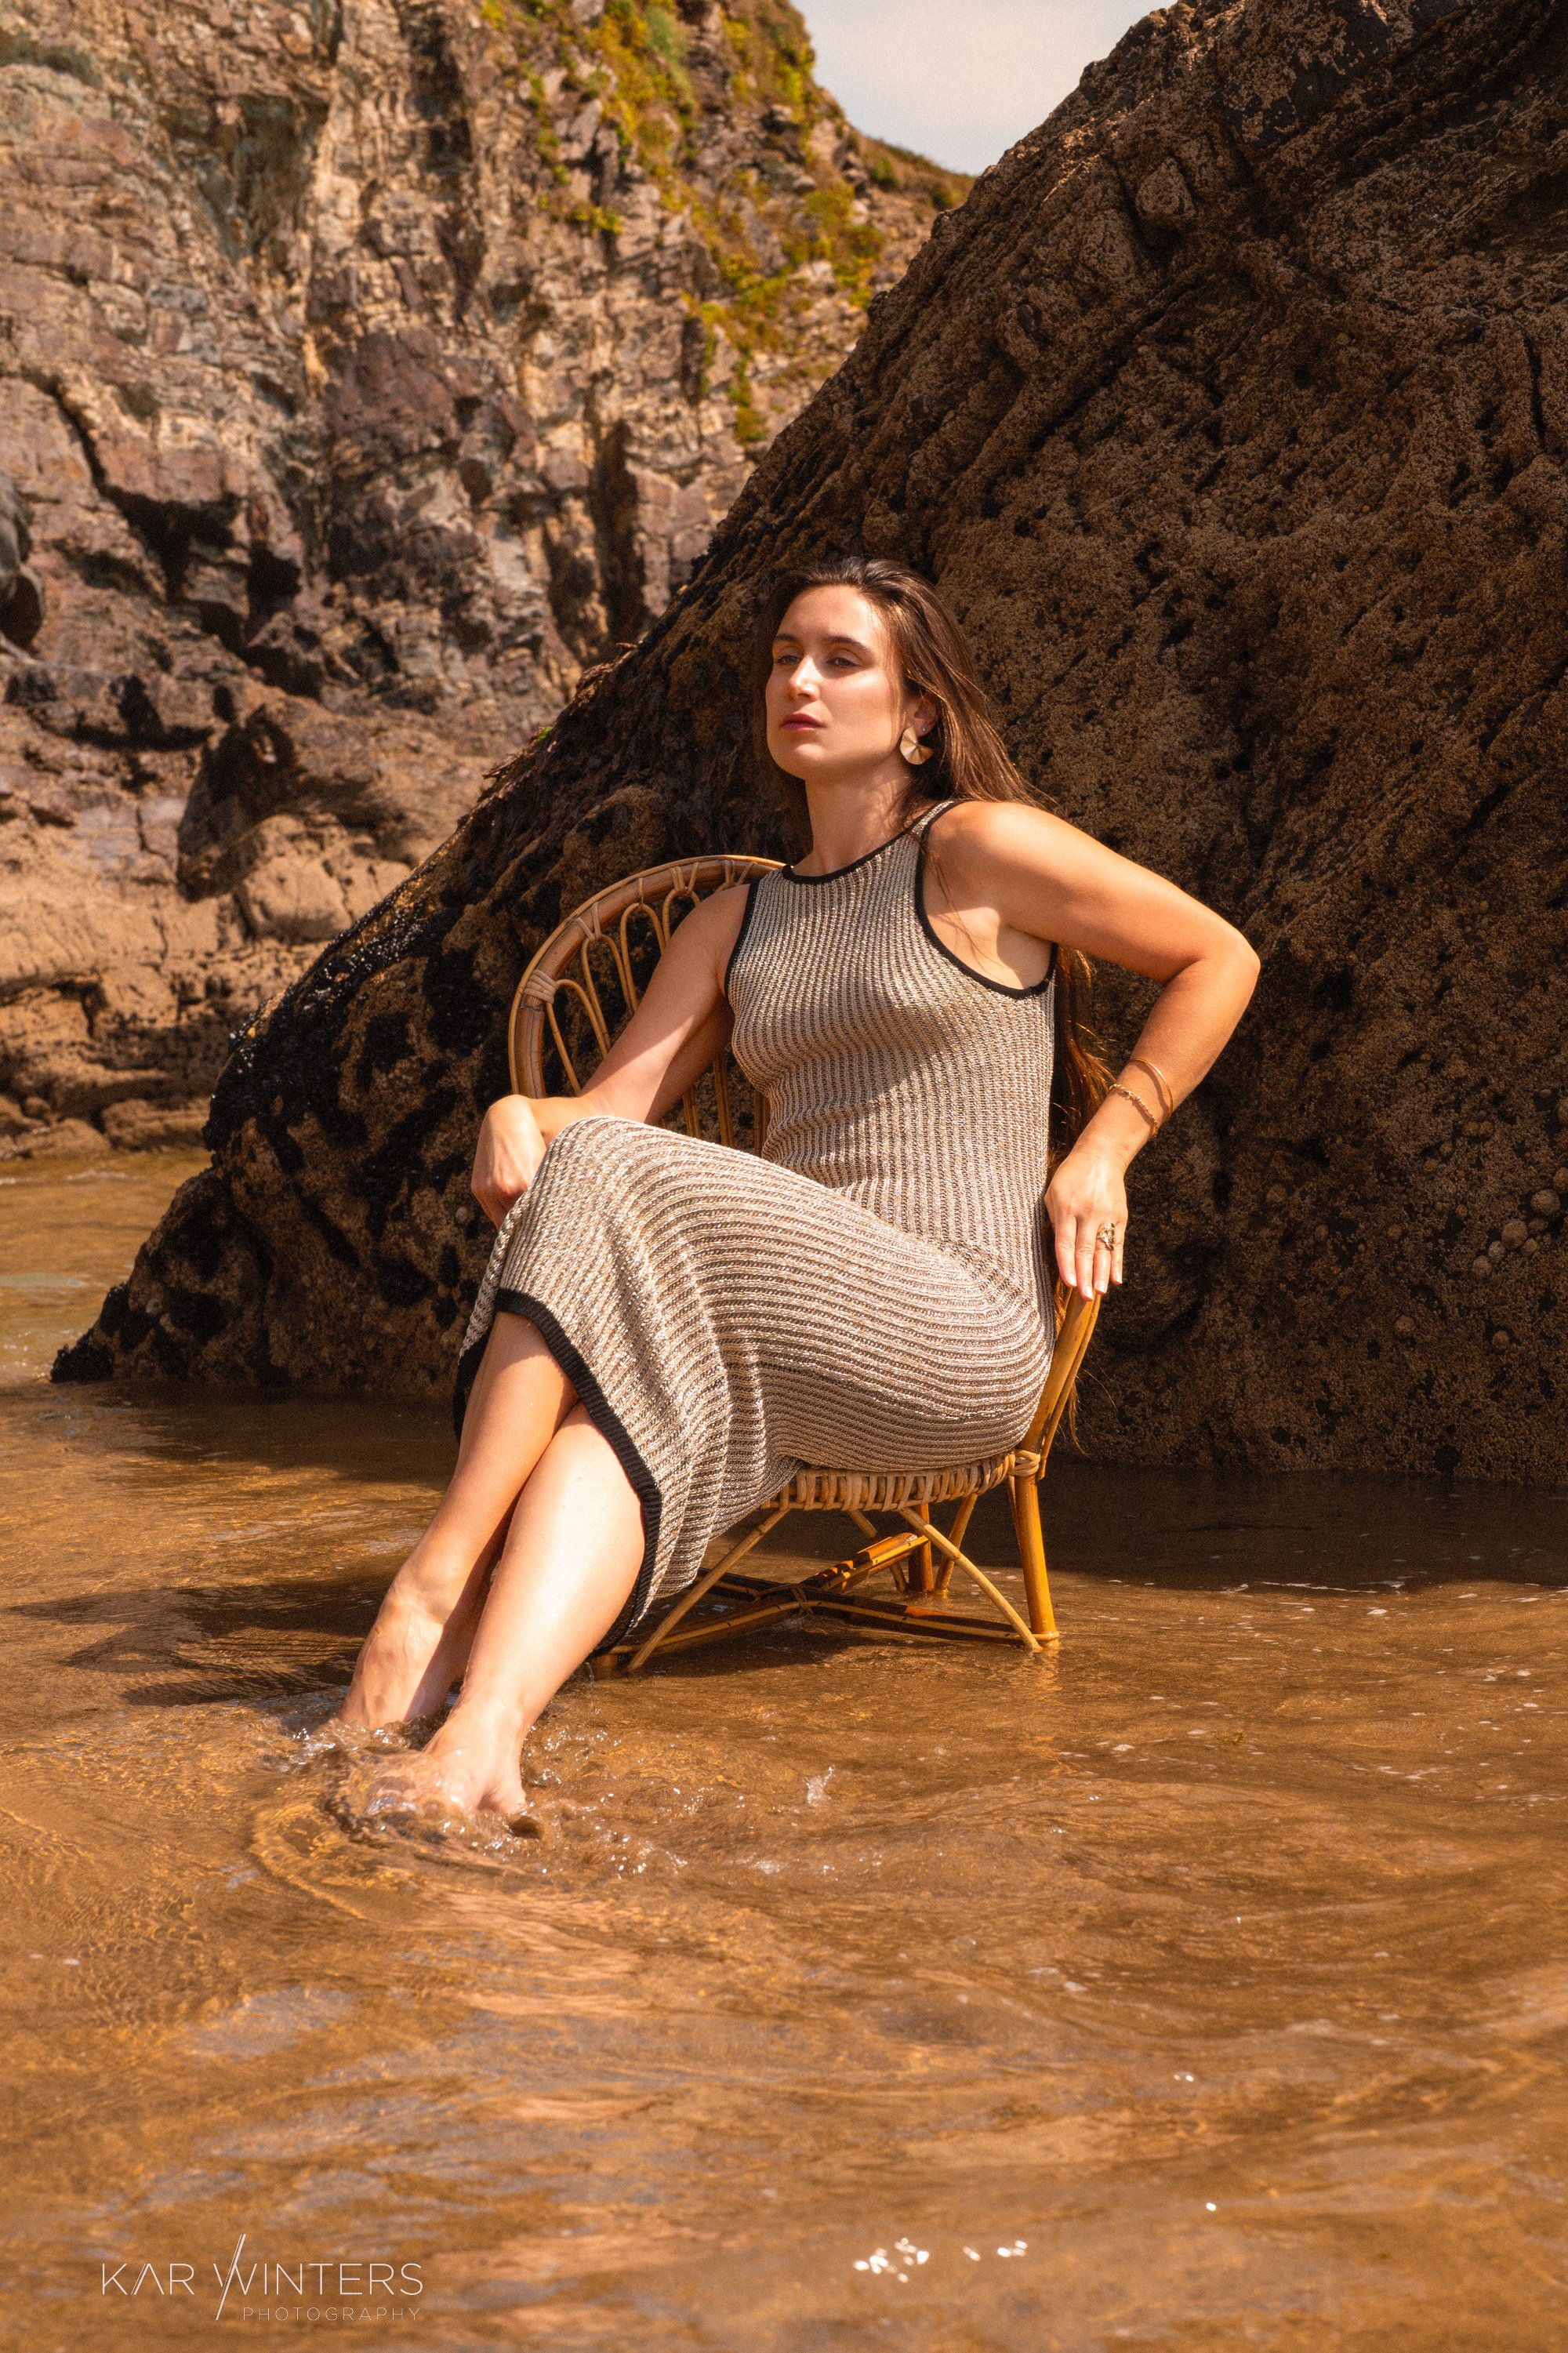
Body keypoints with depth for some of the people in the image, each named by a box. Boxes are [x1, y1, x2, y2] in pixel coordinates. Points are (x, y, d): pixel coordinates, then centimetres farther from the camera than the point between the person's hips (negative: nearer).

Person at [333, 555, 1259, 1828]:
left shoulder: (982, 850, 3)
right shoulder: (735, 926, 20)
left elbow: (1219, 959, 9)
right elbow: (608, 1106, 11)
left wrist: (1102, 1148, 2)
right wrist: (516, 1117, -12)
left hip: (958, 1337, -6)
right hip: (802, 1335, 6)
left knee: (600, 1195, -25)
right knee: (642, 1391, -30)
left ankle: (432, 1590, -25)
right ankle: (483, 1734, -48)